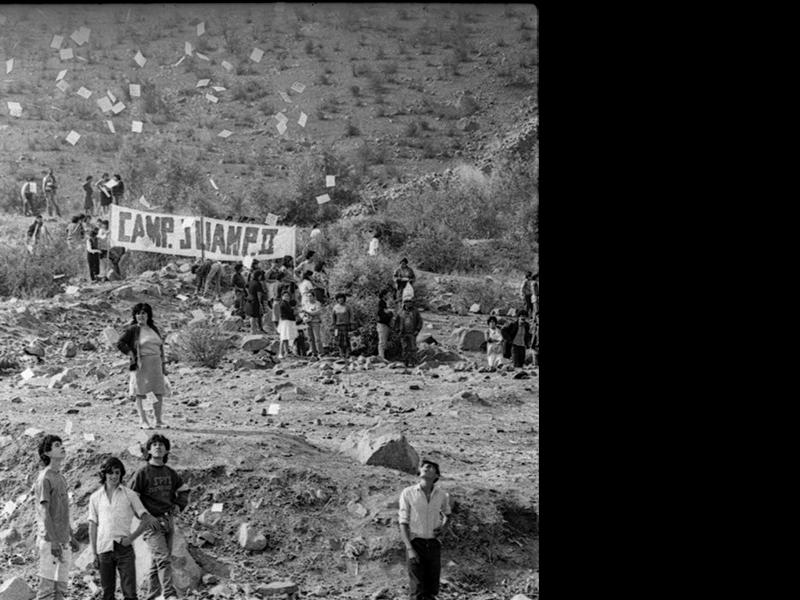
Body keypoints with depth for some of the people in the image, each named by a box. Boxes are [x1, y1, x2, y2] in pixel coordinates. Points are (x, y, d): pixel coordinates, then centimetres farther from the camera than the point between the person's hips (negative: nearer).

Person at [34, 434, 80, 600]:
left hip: (64, 541, 9)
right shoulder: (45, 478, -11)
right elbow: (44, 512, -16)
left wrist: (71, 536, 21)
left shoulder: (60, 477, 15)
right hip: (50, 541, -9)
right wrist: (53, 541, -21)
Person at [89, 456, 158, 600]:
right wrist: (94, 554, 6)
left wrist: (132, 537, -8)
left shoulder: (129, 494, 5)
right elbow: (93, 526, 10)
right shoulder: (95, 497, 9)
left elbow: (145, 520, 6)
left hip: (124, 548, -2)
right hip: (104, 548, 2)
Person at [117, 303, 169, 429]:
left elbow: (160, 347, 19)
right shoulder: (133, 329, -3)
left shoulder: (154, 329, 14)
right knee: (140, 394, -3)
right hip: (141, 364, -5)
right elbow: (120, 343, -7)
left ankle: (158, 421, 13)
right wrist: (131, 354, -14)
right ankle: (143, 421, 3)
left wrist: (163, 364, 16)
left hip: (155, 364, 5)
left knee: (160, 394, 4)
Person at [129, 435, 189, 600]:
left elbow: (184, 490, 27)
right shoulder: (142, 473, -6)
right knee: (163, 558, -18)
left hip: (169, 522, 6)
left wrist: (179, 505, 12)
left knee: (157, 561, 11)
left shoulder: (170, 473, 11)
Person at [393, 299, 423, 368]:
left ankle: (412, 362, -5)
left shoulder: (415, 311, 2)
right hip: (403, 333, 2)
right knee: (405, 348, 1)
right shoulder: (401, 312, 6)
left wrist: (417, 330, -4)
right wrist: (398, 330, 5)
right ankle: (405, 362, 6)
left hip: (412, 333, -2)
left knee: (412, 348, -7)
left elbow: (420, 321, 5)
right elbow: (396, 321, 14)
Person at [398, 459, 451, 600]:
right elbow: (403, 523, -6)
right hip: (415, 544, -3)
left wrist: (444, 528, 0)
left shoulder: (442, 495, 2)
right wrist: (410, 549, -17)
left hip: (433, 545, 3)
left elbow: (447, 515, 23)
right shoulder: (408, 493, -7)